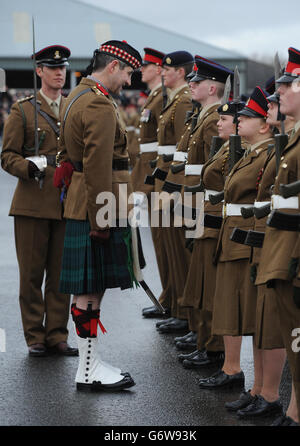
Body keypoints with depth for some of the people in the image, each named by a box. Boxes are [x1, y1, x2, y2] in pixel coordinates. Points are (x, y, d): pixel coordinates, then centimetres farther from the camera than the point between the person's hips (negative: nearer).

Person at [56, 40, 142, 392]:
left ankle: (89, 364, 18)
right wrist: (101, 220, -20)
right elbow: (98, 167, -21)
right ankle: (89, 370, -1)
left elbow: (67, 152, 24)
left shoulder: (77, 96, 16)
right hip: (98, 208, -11)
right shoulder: (100, 106, -17)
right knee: (90, 288, -6)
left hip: (81, 205, 11)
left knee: (89, 287, 13)